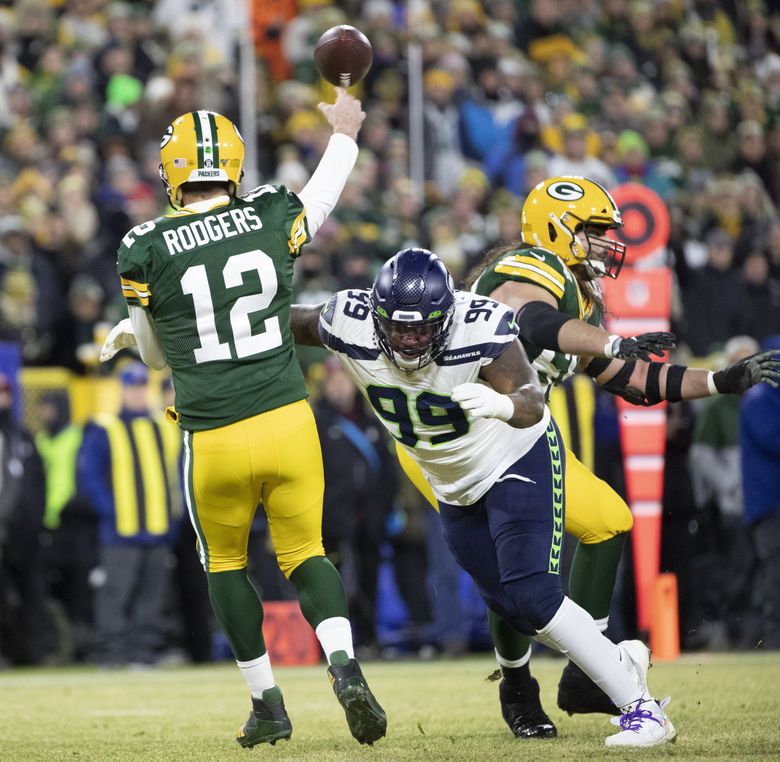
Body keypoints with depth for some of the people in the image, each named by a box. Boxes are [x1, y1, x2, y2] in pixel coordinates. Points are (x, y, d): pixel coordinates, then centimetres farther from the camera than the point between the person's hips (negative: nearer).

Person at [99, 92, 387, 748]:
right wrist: (345, 135, 44)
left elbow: (160, 354, 10)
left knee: (226, 564, 19)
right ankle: (345, 665, -10)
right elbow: (320, 202, 25)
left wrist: (130, 332, 34)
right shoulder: (272, 218, 0)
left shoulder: (145, 251, -5)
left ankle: (268, 703, 19)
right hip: (288, 423, 2)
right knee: (305, 553, 15)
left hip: (214, 441, -2)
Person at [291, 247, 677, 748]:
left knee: (533, 597, -19)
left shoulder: (479, 330, -34)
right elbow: (298, 325, 1)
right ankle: (623, 662, 32)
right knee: (515, 610, 8)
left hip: (519, 459, -6)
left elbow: (532, 402, -47)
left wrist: (504, 404, -67)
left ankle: (642, 708, -11)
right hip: (457, 488, 6)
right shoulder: (351, 325, -21)